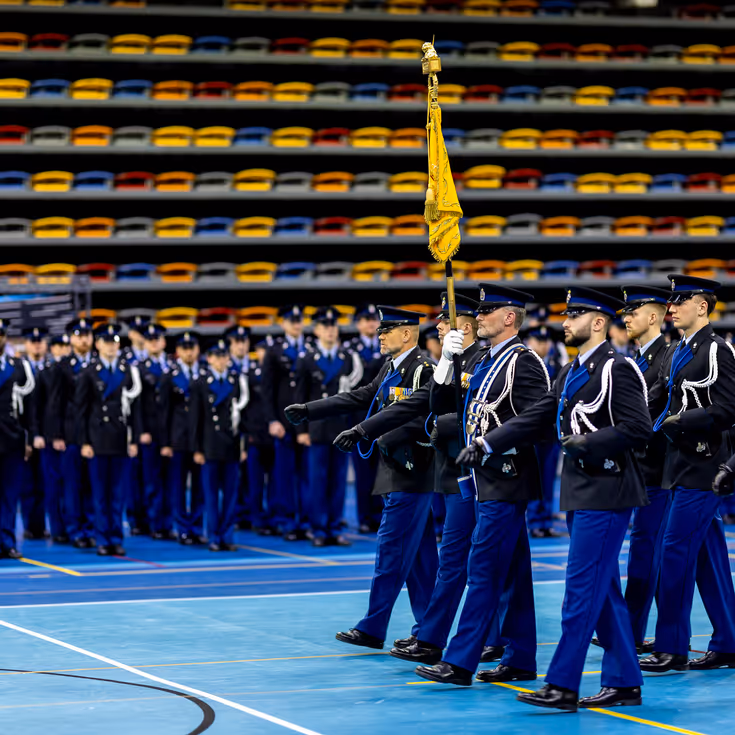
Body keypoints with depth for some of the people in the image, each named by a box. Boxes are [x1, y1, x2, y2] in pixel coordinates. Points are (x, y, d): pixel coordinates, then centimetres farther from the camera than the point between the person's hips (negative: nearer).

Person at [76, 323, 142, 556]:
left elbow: (135, 407, 7)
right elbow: (82, 409, 1)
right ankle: (103, 540, 6)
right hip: (98, 438, -1)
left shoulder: (129, 371, 8)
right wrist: (84, 442, -5)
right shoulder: (89, 373, 3)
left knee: (118, 492, 4)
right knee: (100, 492, 1)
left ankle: (116, 539, 9)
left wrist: (134, 439, 1)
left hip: (121, 439, 2)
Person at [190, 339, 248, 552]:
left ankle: (227, 537, 8)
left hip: (232, 446, 2)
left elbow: (243, 413, 8)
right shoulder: (200, 383, 3)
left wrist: (243, 445, 2)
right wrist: (197, 449, -3)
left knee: (231, 493, 3)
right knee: (211, 494, 0)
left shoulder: (237, 382, 9)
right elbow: (195, 417, 2)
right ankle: (214, 538, 5)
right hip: (211, 445, -2)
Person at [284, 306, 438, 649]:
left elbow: (413, 421, -24)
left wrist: (365, 434, -29)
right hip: (400, 471, 9)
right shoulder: (391, 369, 15)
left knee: (391, 550, -7)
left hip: (411, 475, -9)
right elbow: (359, 398, 15)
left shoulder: (423, 370, -15)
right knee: (419, 553, 11)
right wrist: (308, 410, 11)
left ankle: (372, 629, -3)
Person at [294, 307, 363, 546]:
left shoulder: (349, 358, 9)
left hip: (342, 426, 2)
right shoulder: (306, 360, 2)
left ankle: (335, 529, 10)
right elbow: (301, 398, 1)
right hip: (318, 428, -2)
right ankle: (318, 531, 4)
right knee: (318, 481, -1)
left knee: (338, 480, 5)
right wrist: (302, 430, -3)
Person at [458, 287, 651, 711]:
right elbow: (537, 420, 13)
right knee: (603, 589, 12)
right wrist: (487, 444, 4)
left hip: (606, 493, -9)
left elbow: (639, 429, -19)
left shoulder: (617, 369, -12)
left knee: (583, 588, -8)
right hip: (581, 492, 9)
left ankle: (562, 687, -7)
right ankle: (624, 683, 18)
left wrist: (587, 442, -24)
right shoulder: (572, 373, 16)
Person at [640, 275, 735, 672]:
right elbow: (655, 403, 15)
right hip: (681, 464, 9)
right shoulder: (675, 353, 16)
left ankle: (671, 648, -6)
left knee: (676, 551, -10)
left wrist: (680, 422, -19)